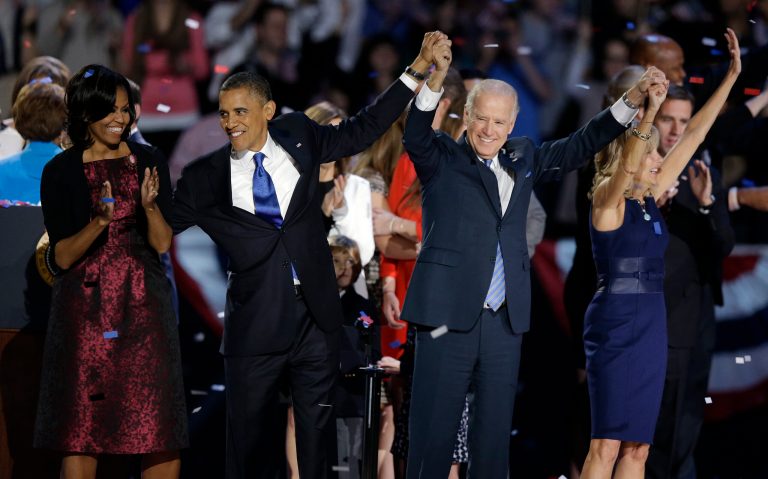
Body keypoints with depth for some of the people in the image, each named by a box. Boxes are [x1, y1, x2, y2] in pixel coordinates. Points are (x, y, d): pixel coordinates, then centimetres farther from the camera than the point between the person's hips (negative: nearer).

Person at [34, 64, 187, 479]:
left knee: (162, 436, -5)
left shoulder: (149, 163, 7)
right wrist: (99, 222, -19)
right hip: (84, 311, -2)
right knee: (80, 432, -5)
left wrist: (150, 206, -16)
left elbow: (163, 244, 3)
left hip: (142, 307, 2)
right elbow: (60, 258, -3)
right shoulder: (61, 172, 2)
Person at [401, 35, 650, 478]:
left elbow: (580, 147, 21)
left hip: (505, 321, 5)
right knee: (434, 435, -5)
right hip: (449, 316, -5)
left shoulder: (523, 160, 16)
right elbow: (416, 135, -17)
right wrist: (437, 78, -35)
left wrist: (631, 102, 10)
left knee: (495, 438, 8)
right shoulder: (442, 160, 1)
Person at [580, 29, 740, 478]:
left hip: (652, 324, 8)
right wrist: (650, 112, -43)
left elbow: (694, 135, 13)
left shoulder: (651, 198, 12)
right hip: (616, 323, -8)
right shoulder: (608, 197, -6)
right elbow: (626, 167, -29)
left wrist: (732, 76, 12)